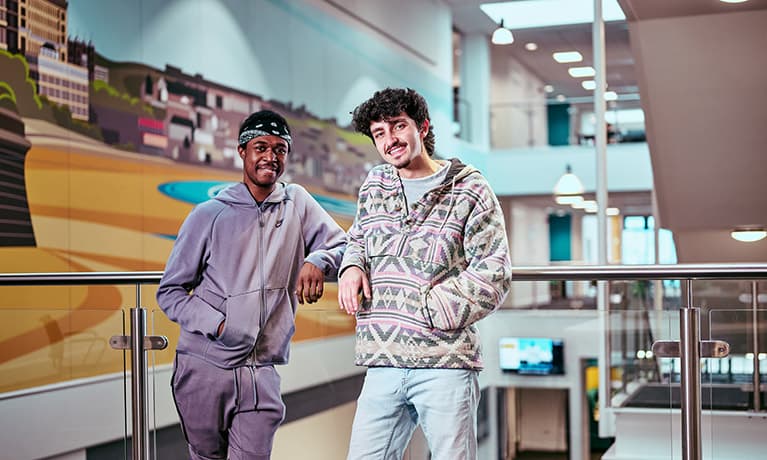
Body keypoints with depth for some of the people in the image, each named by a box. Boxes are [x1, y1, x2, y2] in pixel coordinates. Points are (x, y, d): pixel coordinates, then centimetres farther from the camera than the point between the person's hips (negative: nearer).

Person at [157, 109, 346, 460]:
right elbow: (170, 291, 3)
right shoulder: (209, 215, 1)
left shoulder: (298, 203, 8)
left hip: (262, 374, 1)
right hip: (203, 369, -1)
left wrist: (318, 260, -17)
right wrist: (215, 323, -12)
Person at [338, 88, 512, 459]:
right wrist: (352, 266, 8)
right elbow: (356, 239, 32)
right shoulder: (374, 186, 15)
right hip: (383, 363, 4)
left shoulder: (469, 190, 1)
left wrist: (426, 310, -11)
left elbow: (493, 273, -5)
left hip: (445, 363, -4)